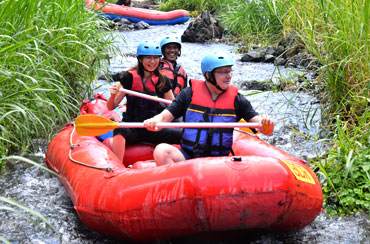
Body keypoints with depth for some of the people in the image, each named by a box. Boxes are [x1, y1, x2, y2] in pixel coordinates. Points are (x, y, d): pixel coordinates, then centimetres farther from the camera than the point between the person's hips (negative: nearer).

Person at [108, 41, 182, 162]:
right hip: (132, 129, -2)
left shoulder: (163, 81, 6)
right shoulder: (130, 77, -2)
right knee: (119, 130, -37)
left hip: (153, 130, 3)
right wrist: (113, 95, -24)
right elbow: (111, 107, -2)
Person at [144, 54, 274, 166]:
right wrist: (153, 122, -23)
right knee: (162, 151, -29)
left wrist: (266, 124, -22)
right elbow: (164, 116, 1)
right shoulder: (189, 94, 5)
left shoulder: (237, 99, 7)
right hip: (187, 156, 0)